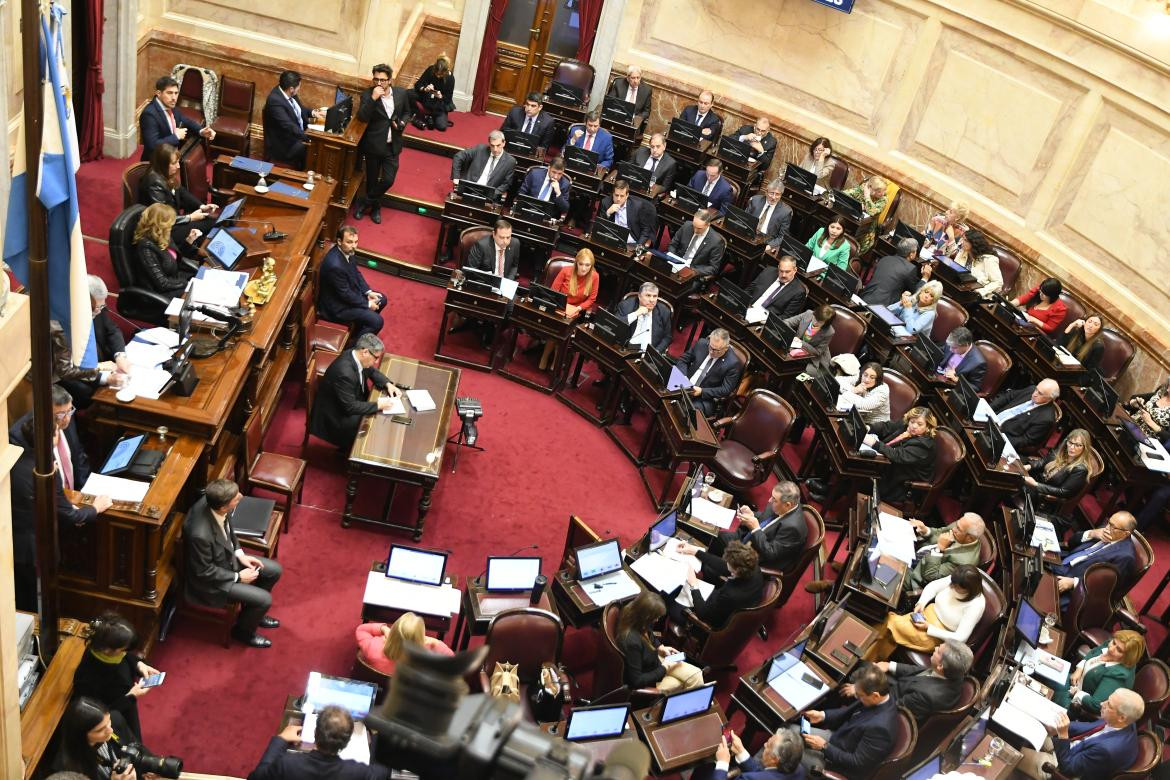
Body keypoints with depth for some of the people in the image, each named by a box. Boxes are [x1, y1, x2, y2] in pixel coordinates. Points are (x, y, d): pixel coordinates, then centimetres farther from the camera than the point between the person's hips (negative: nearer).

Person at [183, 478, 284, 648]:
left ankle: (253, 612, 34)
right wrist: (238, 577, -15)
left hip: (227, 556, 8)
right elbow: (204, 572, -25)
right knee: (264, 600, -11)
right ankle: (244, 631, 20)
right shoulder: (200, 534, -41)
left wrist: (239, 553, -2)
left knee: (275, 570, 10)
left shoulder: (214, 502, -19)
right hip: (209, 578, -8)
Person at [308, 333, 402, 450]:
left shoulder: (356, 357, -10)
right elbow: (350, 407, -30)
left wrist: (387, 384, -4)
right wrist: (378, 405, -25)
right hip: (336, 417, -9)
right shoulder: (344, 372, -35)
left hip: (351, 404, 9)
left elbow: (372, 372, 12)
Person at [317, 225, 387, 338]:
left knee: (381, 299, 17)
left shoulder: (348, 251, -8)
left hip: (349, 292, 10)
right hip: (337, 306, -10)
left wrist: (368, 292, 0)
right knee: (377, 321, -15)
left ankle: (360, 330, 30)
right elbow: (345, 294, -26)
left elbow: (356, 273, 9)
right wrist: (367, 304, -15)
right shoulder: (335, 265, -36)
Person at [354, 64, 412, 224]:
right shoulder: (368, 94, -11)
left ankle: (363, 202, 19)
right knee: (372, 179, 12)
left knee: (388, 180, -3)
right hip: (373, 145, -2)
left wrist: (402, 123, -7)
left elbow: (407, 112, 14)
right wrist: (373, 98, -32)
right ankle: (375, 207, 36)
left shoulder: (401, 93, -3)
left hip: (392, 145, 2)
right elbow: (362, 117, -23)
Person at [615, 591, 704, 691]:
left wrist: (660, 647, 0)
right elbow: (637, 681, -29)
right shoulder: (631, 641, -39)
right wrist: (664, 668, -20)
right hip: (646, 681, -8)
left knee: (696, 674, 1)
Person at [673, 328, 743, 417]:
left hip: (706, 399, -5)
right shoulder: (701, 344, -1)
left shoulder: (733, 363, -14)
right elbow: (683, 360, 10)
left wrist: (701, 391, -19)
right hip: (684, 386, 5)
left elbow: (726, 390, -10)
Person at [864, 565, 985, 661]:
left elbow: (960, 638, -25)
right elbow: (934, 585, 7)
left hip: (939, 637, -6)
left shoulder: (975, 606, -26)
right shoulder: (957, 581, -10)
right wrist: (921, 603, -12)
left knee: (892, 624, -21)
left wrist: (928, 628, -23)